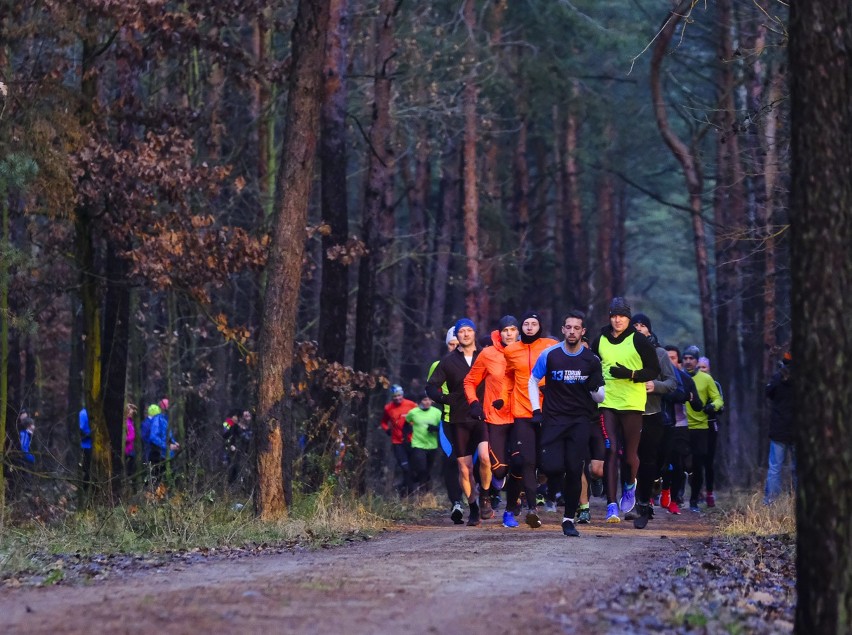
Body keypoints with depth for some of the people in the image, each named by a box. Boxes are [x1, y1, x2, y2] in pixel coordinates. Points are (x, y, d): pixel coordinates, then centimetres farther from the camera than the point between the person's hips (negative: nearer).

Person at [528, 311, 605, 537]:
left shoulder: (591, 360, 2)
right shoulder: (550, 354, -1)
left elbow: (600, 397, 7)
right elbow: (533, 381, 12)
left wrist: (594, 388, -16)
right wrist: (536, 409, 3)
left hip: (580, 421, 1)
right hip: (553, 418, -1)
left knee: (574, 470, -6)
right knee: (552, 466, -14)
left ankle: (569, 519, 6)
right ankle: (557, 484, 23)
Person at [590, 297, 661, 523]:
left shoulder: (639, 340, -2)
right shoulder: (600, 341, 9)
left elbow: (654, 370, -1)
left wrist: (630, 374, -16)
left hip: (632, 404, -2)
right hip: (607, 403, 2)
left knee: (630, 454, 3)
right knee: (611, 452, -7)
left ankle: (629, 485, 37)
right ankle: (611, 506, -8)